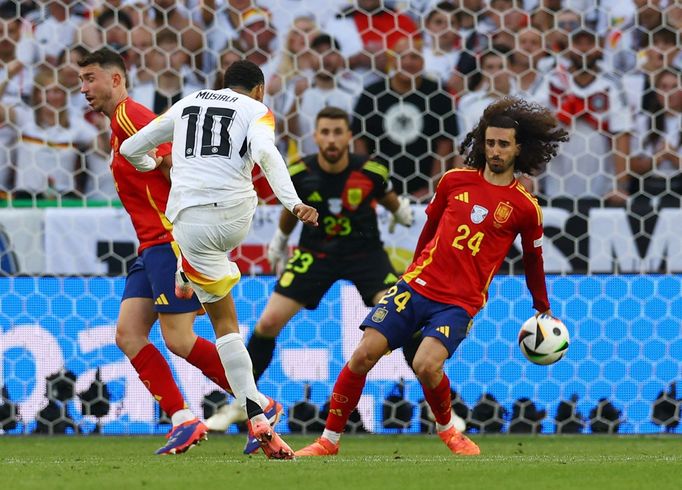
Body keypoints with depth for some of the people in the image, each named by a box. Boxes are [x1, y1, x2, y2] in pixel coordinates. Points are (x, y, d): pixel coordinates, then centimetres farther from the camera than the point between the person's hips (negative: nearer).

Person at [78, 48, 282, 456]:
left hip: (171, 239, -10)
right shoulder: (123, 122, 22)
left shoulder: (129, 115, -8)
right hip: (153, 246, 10)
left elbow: (176, 166, -17)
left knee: (178, 339, -11)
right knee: (128, 334, 0)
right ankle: (184, 421, -4)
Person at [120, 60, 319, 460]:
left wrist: (152, 165, 49)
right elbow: (265, 153, -12)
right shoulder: (256, 111, 11)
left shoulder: (187, 105, 21)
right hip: (237, 216, -2)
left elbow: (131, 148, 27)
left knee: (224, 320, 6)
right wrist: (293, 203, -21)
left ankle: (258, 421, -1)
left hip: (191, 219, 2)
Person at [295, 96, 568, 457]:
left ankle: (447, 429, 4)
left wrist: (543, 308, 26)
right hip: (417, 284, 3)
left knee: (426, 365, -26)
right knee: (365, 352, -11)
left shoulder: (525, 207, 0)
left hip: (460, 302, -3)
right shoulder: (455, 180, 6)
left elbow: (533, 260, 15)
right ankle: (329, 439, 1)